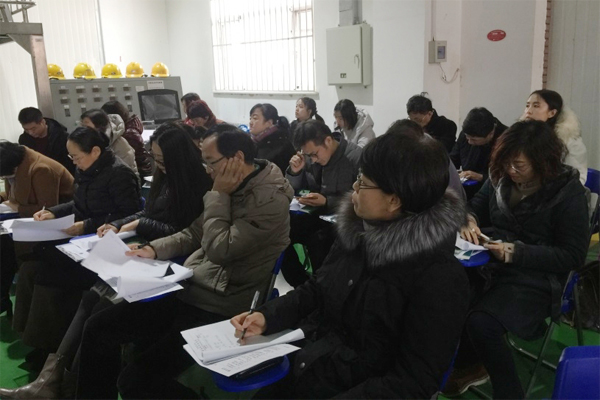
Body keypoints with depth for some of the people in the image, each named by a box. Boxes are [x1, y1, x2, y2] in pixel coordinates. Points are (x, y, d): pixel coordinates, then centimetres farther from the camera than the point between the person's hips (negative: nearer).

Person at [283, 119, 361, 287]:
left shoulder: (356, 157, -17)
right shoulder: (311, 156, 2)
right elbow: (292, 191, 12)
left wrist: (326, 202, -26)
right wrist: (294, 172, -9)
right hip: (316, 215, 6)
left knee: (317, 240, -32)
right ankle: (301, 285, 3)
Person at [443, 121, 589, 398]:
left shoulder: (568, 192, -12)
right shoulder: (502, 178, 1)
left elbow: (573, 255, -11)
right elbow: (476, 206, 16)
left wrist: (516, 252, -21)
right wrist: (468, 221, -10)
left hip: (536, 279, -5)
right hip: (492, 265, 6)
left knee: (481, 323, -29)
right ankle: (469, 364, 6)